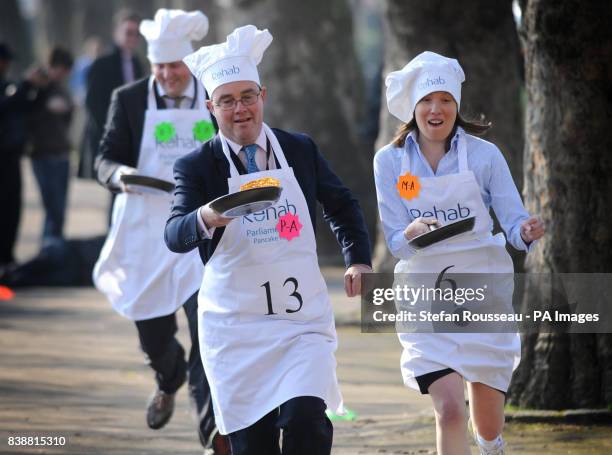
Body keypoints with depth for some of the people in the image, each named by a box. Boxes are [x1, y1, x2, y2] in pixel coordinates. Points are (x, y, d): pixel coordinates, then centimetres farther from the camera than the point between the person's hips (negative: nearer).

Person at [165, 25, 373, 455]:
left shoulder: (301, 149, 4)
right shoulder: (196, 166, -4)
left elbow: (341, 204, 20)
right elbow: (175, 236, -17)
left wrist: (359, 259, 6)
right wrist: (204, 220, -39)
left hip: (302, 318, 1)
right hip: (235, 325, -1)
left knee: (306, 420, -20)